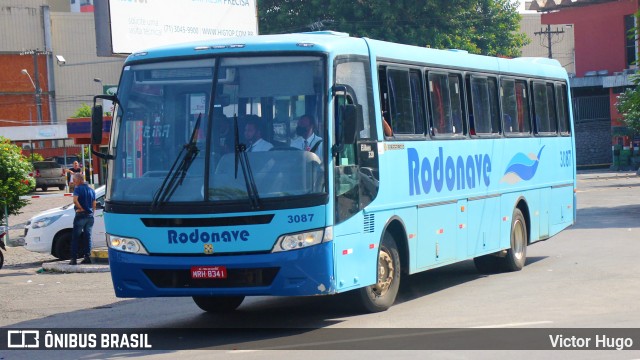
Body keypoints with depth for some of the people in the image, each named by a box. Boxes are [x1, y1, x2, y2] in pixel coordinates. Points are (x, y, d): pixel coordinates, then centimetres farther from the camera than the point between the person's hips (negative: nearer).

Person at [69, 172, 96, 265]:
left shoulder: (78, 188, -7)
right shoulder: (91, 190, 12)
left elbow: (75, 200, -24)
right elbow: (94, 204, 14)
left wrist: (81, 208, -12)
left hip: (81, 215, -6)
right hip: (90, 216, 6)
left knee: (75, 237, 0)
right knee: (87, 237, 10)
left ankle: (74, 258, -4)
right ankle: (87, 257, 7)